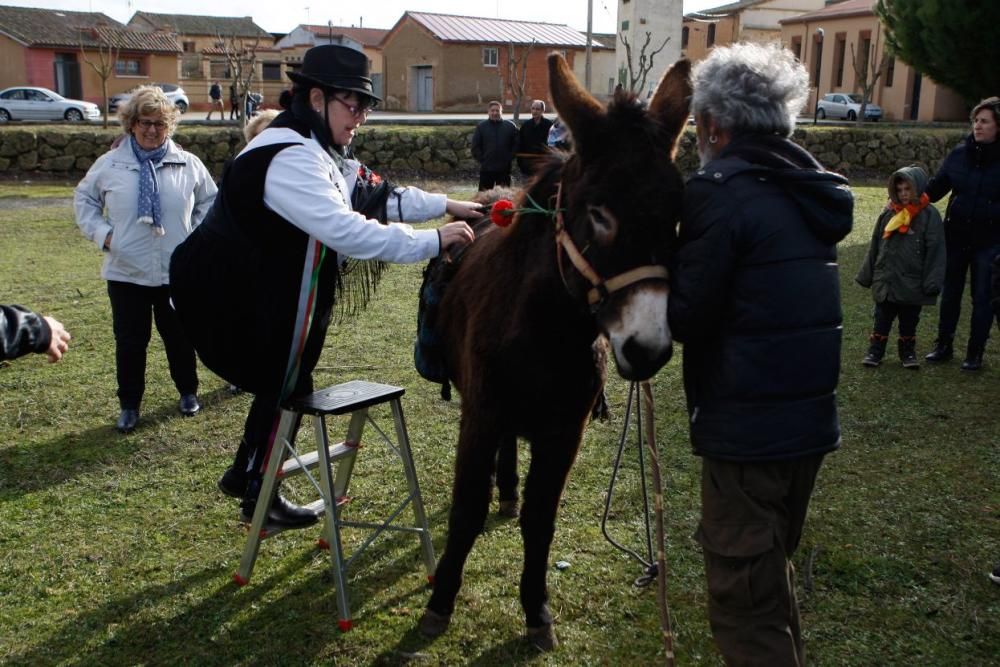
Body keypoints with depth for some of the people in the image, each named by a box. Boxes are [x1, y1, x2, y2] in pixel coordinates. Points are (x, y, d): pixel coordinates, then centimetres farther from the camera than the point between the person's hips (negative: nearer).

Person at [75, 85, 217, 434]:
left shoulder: (188, 164, -1)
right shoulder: (110, 164, -1)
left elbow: (209, 202, 12)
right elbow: (84, 198, 13)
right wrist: (101, 232, 0)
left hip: (177, 272, 0)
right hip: (126, 272, 0)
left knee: (179, 337, 13)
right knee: (130, 342, 7)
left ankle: (188, 392, 33)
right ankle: (129, 405, 21)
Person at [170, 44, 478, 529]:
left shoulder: (314, 151, 9)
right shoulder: (290, 157, -27)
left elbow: (372, 193, 11)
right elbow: (347, 230, -36)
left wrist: (446, 206, 5)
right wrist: (432, 241, -32)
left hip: (259, 288, 10)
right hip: (227, 294, -10)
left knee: (287, 380, 19)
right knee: (286, 386, 4)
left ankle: (244, 473, 36)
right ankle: (257, 496, 22)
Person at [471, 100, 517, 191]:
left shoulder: (510, 126, 5)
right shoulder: (481, 127, 4)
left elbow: (516, 145, 7)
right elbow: (475, 147, 4)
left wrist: (509, 158, -2)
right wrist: (482, 160, -4)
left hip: (504, 169, 1)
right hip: (486, 169, -1)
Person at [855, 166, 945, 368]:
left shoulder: (929, 215, -7)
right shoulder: (889, 214, 3)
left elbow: (935, 250, -9)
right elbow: (875, 246, 9)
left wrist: (932, 282, -12)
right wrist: (867, 274, 9)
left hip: (912, 283, -2)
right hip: (885, 281, 3)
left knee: (909, 322, 12)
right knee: (882, 319, 11)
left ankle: (908, 352, 26)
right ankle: (875, 351, 20)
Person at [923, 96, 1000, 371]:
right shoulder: (960, 153, -1)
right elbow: (937, 186, 4)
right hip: (956, 235, 3)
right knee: (950, 293, 13)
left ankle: (975, 353, 18)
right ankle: (944, 345, 27)